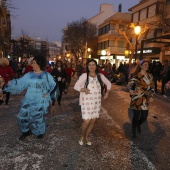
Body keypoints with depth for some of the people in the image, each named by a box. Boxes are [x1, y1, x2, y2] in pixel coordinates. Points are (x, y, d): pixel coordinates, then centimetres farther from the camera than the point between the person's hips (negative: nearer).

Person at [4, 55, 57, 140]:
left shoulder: (46, 75, -6)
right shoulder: (29, 75, 3)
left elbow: (54, 86, 1)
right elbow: (19, 82, 5)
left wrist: (47, 93, -8)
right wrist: (9, 83, -3)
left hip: (40, 101, -4)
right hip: (29, 100, 4)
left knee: (38, 117, 2)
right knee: (23, 116, 3)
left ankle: (39, 132, 30)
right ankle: (26, 131, 29)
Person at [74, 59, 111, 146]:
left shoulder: (100, 75, 0)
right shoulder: (84, 75, -12)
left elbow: (108, 83, 15)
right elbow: (76, 86, -12)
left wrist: (107, 92, 2)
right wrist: (83, 89, -29)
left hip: (96, 102, 4)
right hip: (87, 102, -4)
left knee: (93, 121, 11)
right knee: (87, 121, -9)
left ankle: (87, 137, 35)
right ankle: (82, 136, 21)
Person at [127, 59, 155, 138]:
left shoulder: (150, 76, 7)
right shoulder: (136, 76, -9)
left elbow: (152, 87, 13)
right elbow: (130, 84, -20)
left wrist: (151, 96, 0)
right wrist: (131, 90, -42)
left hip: (145, 99, 4)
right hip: (137, 98, -4)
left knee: (144, 116, 5)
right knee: (136, 115, 2)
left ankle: (138, 125, 40)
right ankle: (134, 130, 26)